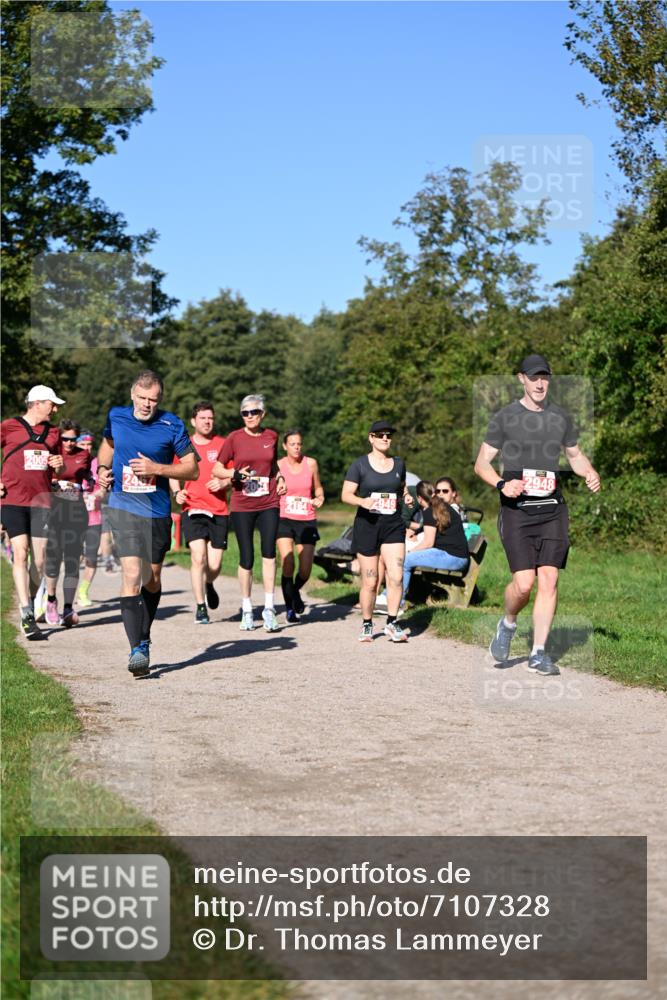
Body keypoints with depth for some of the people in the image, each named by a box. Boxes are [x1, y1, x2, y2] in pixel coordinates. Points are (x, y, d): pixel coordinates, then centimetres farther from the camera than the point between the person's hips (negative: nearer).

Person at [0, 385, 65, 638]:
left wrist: (59, 465, 2)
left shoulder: (53, 432, 15)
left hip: (41, 501, 4)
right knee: (21, 553, -14)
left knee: (39, 559, 2)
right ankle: (27, 615, -18)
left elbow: (58, 470, 25)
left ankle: (29, 607, 18)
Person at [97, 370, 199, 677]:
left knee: (152, 579, 14)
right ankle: (137, 649, -18)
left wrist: (157, 469, -15)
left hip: (158, 511, 1)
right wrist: (103, 468, 6)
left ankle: (144, 637, 36)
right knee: (132, 574, -17)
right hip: (123, 507, -1)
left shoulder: (172, 426, -5)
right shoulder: (115, 417, 2)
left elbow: (192, 469, -2)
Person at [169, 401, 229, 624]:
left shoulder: (223, 444, 5)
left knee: (214, 565, 0)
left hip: (219, 511, 0)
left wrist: (223, 483, -12)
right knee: (198, 557, -16)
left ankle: (208, 585, 36)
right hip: (193, 509, 0)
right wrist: (177, 492, 0)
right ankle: (200, 607, -4)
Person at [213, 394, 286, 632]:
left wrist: (280, 477, 5)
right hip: (242, 505, -1)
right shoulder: (234, 438, -2)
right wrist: (234, 474, -16)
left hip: (268, 503, 1)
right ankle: (246, 610, 17)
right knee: (246, 559, 3)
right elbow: (217, 469, 2)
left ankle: (269, 607, -6)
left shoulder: (271, 436, 7)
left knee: (269, 551, -14)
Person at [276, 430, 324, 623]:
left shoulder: (310, 463, 3)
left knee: (305, 571, -1)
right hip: (284, 520, -2)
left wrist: (319, 498, -4)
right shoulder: (278, 465, -2)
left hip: (307, 521, 2)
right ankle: (290, 608, -1)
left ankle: (296, 591, 34)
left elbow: (317, 487, 16)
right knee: (287, 564, -16)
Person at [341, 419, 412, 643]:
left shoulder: (399, 464, 11)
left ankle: (392, 623, -2)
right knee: (369, 581, 2)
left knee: (396, 576, -12)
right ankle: (367, 624, 18)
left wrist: (406, 497, 4)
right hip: (367, 524, -3)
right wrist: (362, 501, -23)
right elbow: (346, 495, -4)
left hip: (393, 525, 3)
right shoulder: (360, 465, 0)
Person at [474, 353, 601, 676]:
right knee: (524, 582, -13)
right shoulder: (504, 418, 1)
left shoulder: (561, 417, 12)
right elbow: (481, 463, 2)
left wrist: (590, 473, 3)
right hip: (516, 511, -3)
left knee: (549, 579, -4)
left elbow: (575, 455, 24)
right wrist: (501, 484, -16)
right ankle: (507, 624, 19)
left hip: (552, 509, 3)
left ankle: (538, 653, 5)